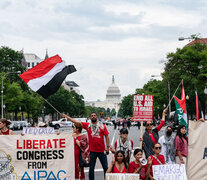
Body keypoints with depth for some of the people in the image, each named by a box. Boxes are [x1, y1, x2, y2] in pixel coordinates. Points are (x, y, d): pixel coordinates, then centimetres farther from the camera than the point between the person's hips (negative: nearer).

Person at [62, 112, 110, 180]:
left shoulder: (102, 126, 2)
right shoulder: (87, 125, 3)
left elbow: (106, 136, 3)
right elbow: (76, 121, 3)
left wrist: (107, 147, -5)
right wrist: (66, 116, 2)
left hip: (101, 150, 0)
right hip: (92, 151, 1)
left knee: (105, 167, 5)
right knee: (91, 168, 7)